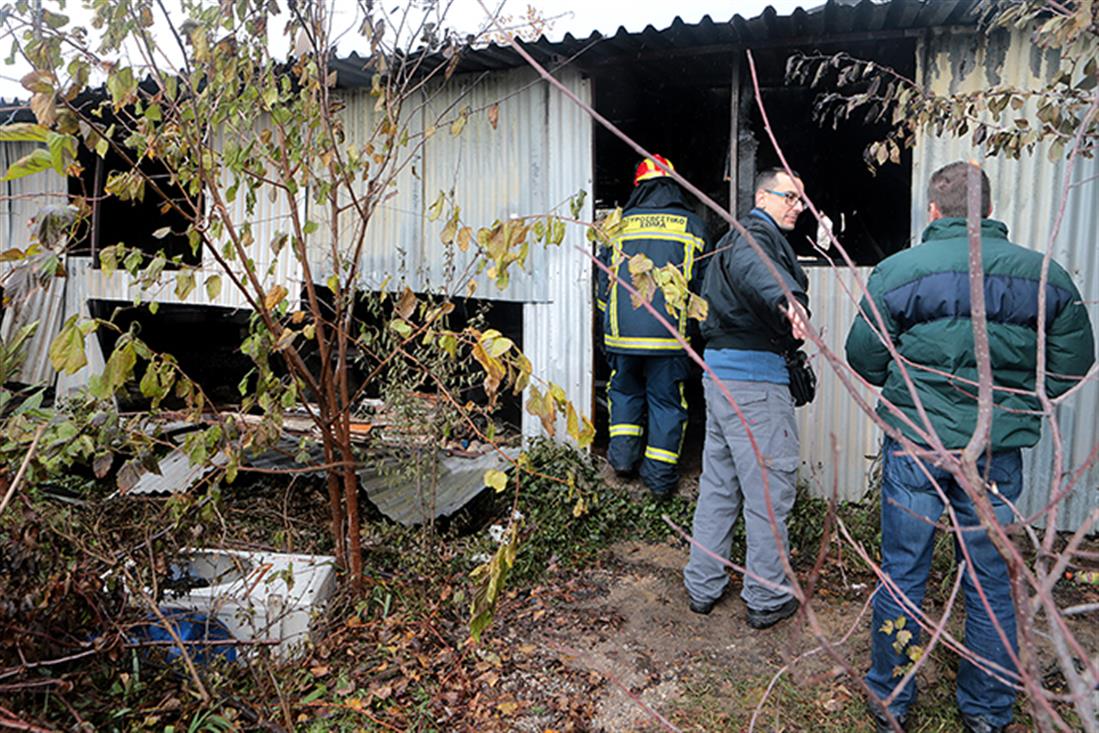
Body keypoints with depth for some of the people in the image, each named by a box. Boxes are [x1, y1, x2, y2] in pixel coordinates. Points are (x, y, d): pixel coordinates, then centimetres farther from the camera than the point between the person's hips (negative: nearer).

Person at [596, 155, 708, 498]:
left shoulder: (620, 224, 7)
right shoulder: (691, 225, 6)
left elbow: (605, 281, 10)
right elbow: (700, 282, 8)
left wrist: (607, 331, 19)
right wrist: (694, 326, 20)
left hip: (622, 330, 1)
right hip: (669, 334, -1)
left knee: (625, 391, 22)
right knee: (666, 400, 9)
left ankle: (622, 453, 16)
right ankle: (661, 475, 12)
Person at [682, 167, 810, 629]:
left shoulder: (738, 235, 25)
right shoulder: (757, 233, -8)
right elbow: (752, 266, -33)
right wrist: (783, 298, -53)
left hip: (721, 370, 10)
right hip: (755, 375, -10)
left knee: (718, 485, 16)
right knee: (770, 490, 0)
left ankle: (702, 587, 26)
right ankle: (767, 599, 12)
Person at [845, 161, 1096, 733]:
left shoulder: (898, 270, -7)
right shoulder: (1044, 274, 1)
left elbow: (863, 358, -5)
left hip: (916, 444, -2)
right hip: (998, 450, 2)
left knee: (902, 573, 11)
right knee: (990, 578, 16)